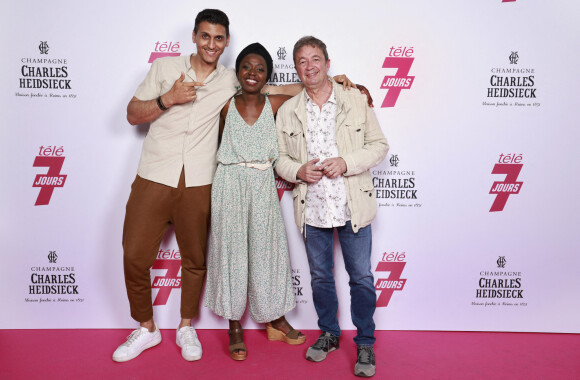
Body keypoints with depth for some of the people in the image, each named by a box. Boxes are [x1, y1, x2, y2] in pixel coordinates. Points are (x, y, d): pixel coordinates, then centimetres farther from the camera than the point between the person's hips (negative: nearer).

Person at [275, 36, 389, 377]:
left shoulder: (356, 101, 0)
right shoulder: (287, 111, 5)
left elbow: (379, 145, 0)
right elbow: (279, 157, 9)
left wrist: (346, 163, -16)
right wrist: (298, 171, -12)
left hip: (353, 206, -2)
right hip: (313, 208, 2)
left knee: (361, 277, 4)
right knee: (320, 276, 15)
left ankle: (365, 343, 24)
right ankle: (329, 334, 36)